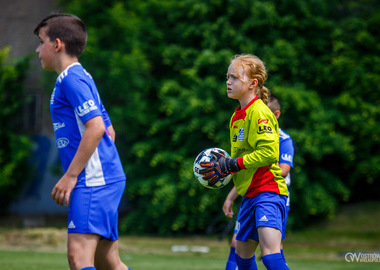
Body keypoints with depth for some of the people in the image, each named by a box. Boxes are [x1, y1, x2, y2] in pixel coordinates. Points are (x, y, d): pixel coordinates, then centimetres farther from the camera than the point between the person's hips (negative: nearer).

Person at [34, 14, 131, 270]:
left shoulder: (71, 79, -9)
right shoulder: (81, 77, 21)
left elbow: (96, 127, -20)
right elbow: (109, 130, 25)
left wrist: (70, 175, -17)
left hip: (93, 182, -10)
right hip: (106, 179, 10)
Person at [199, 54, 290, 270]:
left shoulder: (260, 112, -13)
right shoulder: (237, 117, 16)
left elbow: (269, 152, -24)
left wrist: (231, 165, -20)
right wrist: (222, 166, 6)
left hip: (268, 189, -10)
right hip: (250, 194, 10)